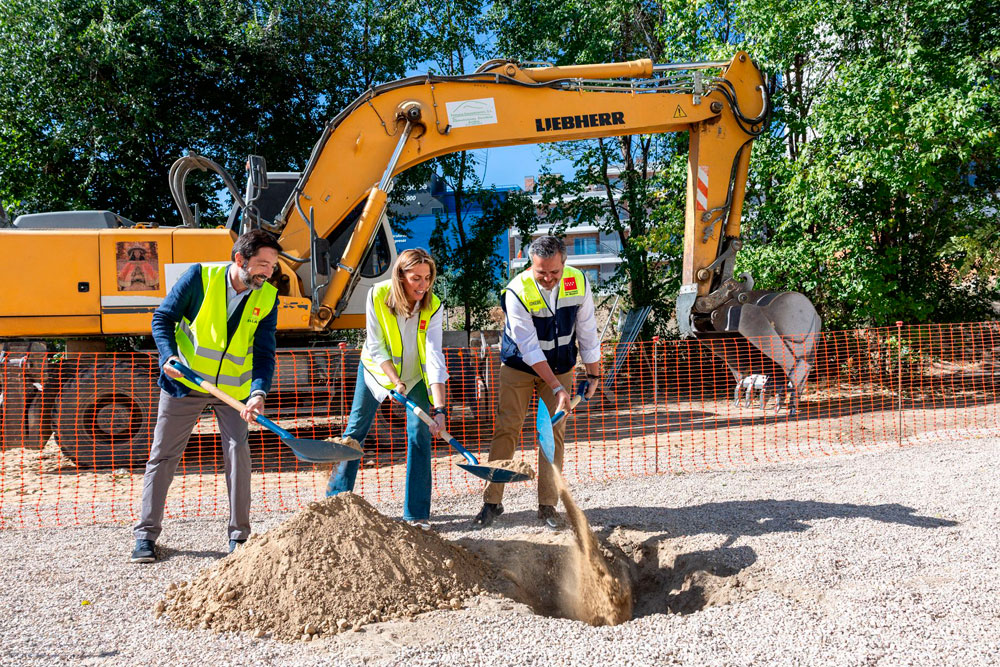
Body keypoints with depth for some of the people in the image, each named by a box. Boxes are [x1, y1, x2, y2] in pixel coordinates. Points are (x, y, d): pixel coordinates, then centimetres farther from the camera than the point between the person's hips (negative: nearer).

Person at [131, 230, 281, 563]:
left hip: (233, 387, 1)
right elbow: (163, 317, -6)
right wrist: (169, 355, -23)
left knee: (238, 451, -9)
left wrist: (258, 392, -28)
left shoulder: (267, 298, -8)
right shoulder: (201, 277, -14)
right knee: (163, 455, 5)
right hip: (185, 381, -1)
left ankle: (239, 535, 4)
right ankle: (146, 534, 18)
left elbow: (264, 352, -11)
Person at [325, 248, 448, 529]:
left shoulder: (433, 307, -26)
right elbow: (376, 348, -20)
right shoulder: (377, 295, -26)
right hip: (377, 368, 0)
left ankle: (416, 513, -2)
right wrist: (396, 382, -28)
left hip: (415, 373, 0)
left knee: (419, 434, -10)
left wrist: (439, 408, -40)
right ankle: (336, 498, 22)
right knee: (355, 430, 4)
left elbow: (434, 357, -32)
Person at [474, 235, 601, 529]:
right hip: (519, 366, -2)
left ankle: (548, 506, 8)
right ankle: (492, 501, 6)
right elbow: (529, 348, -26)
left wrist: (593, 374, 0)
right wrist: (557, 388, -29)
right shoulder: (517, 291, -26)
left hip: (560, 367, 2)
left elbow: (587, 330, -4)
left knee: (554, 433, 0)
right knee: (506, 429, -5)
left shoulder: (579, 282, -16)